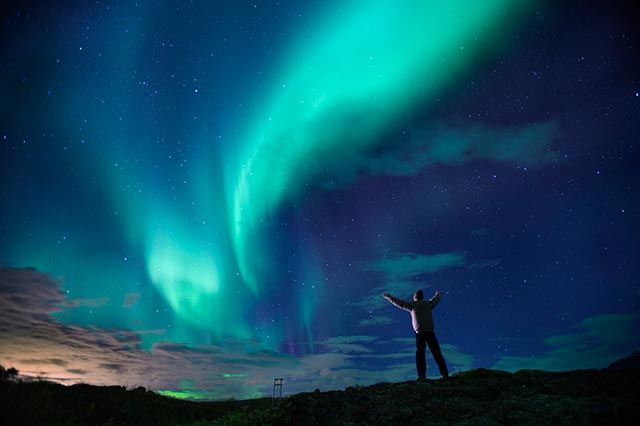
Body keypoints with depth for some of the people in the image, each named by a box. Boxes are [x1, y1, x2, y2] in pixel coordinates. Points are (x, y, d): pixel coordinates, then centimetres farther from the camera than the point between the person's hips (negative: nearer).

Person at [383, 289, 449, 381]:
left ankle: (422, 375, -6)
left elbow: (399, 303, 8)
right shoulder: (428, 304, 13)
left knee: (420, 354, 1)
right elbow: (435, 300, 36)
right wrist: (438, 295, 59)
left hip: (420, 333, -3)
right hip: (430, 332, 3)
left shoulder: (413, 305, 3)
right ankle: (445, 372, 5)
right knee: (437, 353, 7)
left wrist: (388, 297, 20)